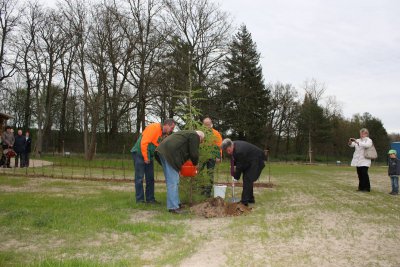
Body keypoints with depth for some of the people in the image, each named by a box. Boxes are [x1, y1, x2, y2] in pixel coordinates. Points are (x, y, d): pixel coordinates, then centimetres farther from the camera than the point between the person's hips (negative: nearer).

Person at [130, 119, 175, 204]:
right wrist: (145, 158, -18)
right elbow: (144, 143, -24)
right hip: (140, 154, -9)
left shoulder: (163, 134, 8)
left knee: (150, 178, 9)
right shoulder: (154, 127, -19)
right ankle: (140, 200, 3)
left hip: (149, 156, 9)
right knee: (139, 178, -3)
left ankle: (150, 198, 16)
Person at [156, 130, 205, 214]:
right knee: (173, 182, -8)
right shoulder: (195, 136, 2)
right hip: (170, 154, -10)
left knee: (171, 181, 16)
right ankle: (173, 207, -6)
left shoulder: (187, 133, 31)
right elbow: (194, 153, -3)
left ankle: (176, 203, 25)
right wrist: (195, 164, 16)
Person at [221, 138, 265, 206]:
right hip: (249, 161, 10)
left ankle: (244, 201, -14)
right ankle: (250, 199, 22)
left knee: (247, 179, -16)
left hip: (256, 161, -10)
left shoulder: (239, 151, -34)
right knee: (247, 179, 12)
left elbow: (240, 165, -23)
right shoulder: (234, 146, -6)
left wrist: (236, 177, -14)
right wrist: (233, 165, -3)